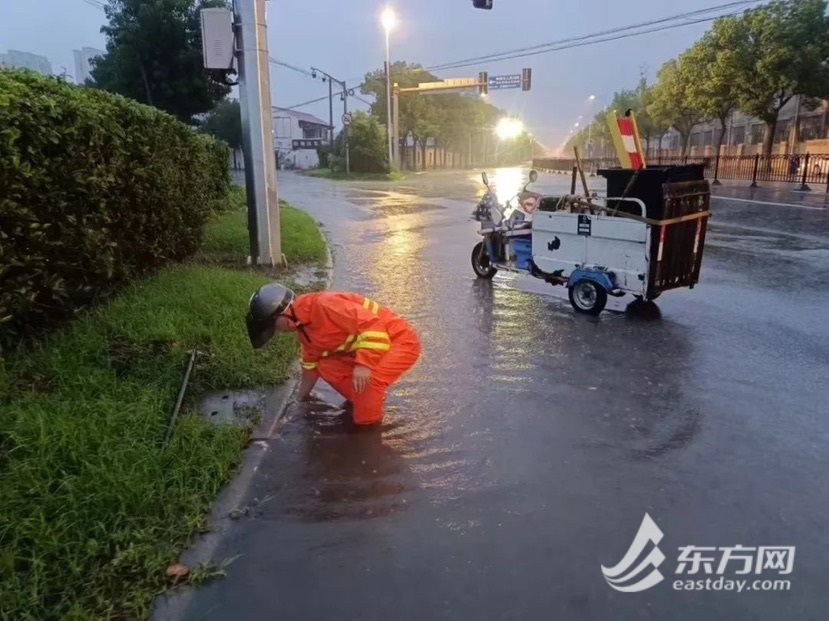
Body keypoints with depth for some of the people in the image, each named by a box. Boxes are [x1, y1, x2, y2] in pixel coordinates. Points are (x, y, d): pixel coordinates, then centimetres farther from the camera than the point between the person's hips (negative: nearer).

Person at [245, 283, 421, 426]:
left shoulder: (324, 305, -27)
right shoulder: (304, 328, 5)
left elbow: (372, 325, -33)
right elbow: (311, 363, 21)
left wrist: (364, 364, -36)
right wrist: (302, 396, 29)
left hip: (401, 340, -9)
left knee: (366, 380, -29)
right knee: (327, 366, 0)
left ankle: (371, 424, -1)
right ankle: (361, 398, 18)